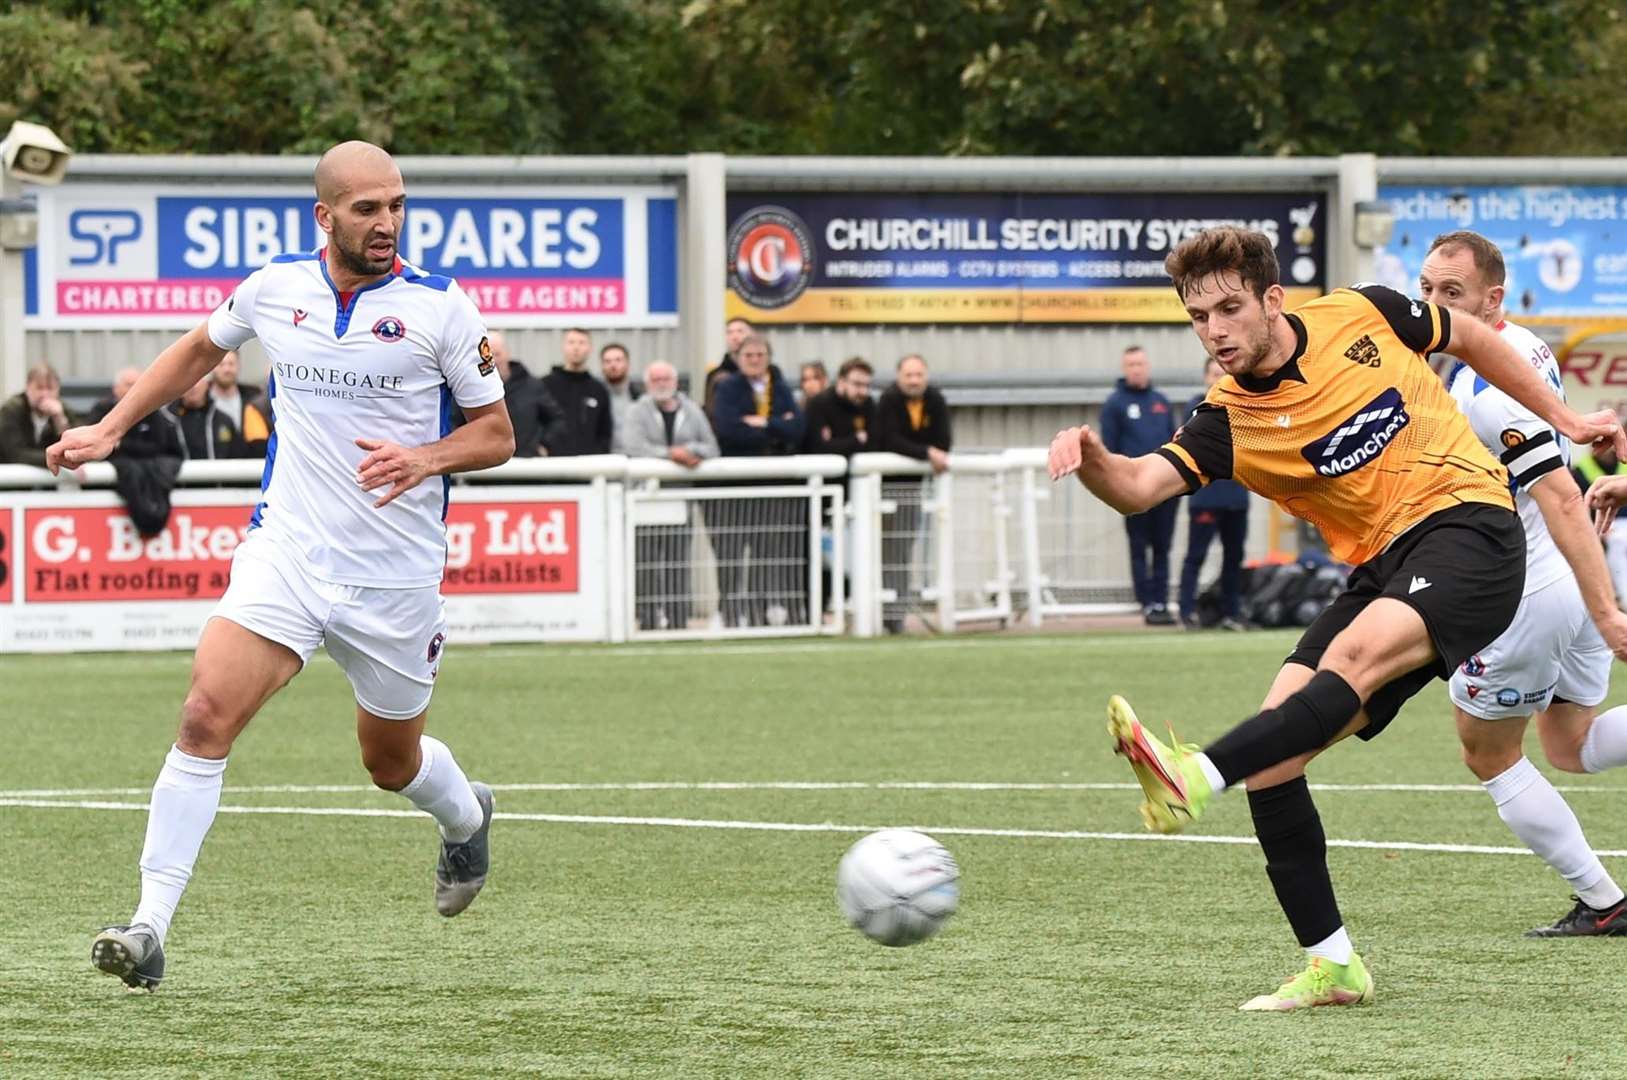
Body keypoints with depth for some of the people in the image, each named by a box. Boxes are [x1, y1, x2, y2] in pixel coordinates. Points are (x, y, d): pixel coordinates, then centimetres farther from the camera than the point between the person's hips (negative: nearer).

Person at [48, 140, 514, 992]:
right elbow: (199, 349, 23)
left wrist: (427, 457, -20)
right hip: (285, 549, 1)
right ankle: (150, 928, -20)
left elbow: (496, 433, 0)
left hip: (395, 575, -1)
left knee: (392, 762, 15)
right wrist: (109, 429, 18)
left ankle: (464, 817, 53)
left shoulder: (441, 307, -7)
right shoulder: (274, 289, 2)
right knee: (207, 715, -19)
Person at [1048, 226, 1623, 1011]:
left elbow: (1473, 340, 18)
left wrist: (1563, 420, 21)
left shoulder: (1363, 318, -2)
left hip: (1469, 526, -5)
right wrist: (1089, 460, -39)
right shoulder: (1228, 423, 0)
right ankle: (1332, 964, -3)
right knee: (1270, 761, -10)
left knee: (1354, 655, -34)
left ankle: (1195, 776, -53)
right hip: (1383, 565, 5)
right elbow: (1139, 487, -17)